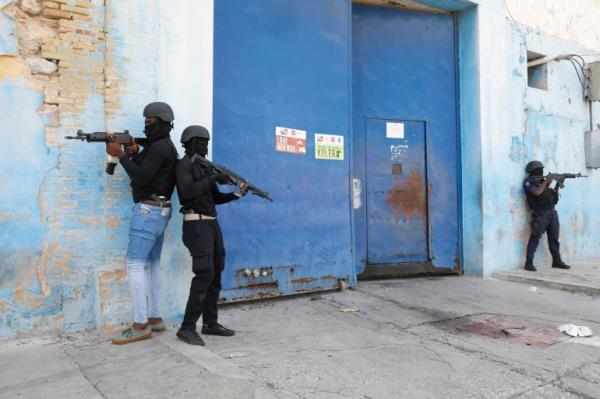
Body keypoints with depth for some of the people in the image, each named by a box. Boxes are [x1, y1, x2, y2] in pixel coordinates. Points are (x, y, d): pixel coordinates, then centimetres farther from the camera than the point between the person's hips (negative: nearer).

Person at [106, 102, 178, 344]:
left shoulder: (159, 147, -12)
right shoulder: (164, 147, 20)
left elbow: (141, 178, -20)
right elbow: (143, 173, 16)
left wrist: (120, 155, -14)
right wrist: (134, 154, 1)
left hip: (148, 211, -10)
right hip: (157, 213, 10)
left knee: (135, 264, -11)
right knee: (151, 265, 11)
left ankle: (140, 325, -10)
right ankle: (155, 319, 16)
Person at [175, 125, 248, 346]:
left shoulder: (204, 167, 19)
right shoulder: (184, 164, -6)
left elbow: (216, 198, 20)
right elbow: (187, 191, -24)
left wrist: (238, 192, 5)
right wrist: (214, 178, -19)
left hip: (212, 224, 9)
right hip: (196, 225, -9)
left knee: (215, 274, 9)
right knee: (204, 274, -15)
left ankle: (210, 323, 19)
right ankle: (187, 328, -8)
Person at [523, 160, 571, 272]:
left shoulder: (542, 181, 17)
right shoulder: (528, 182, -4)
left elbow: (553, 193, 18)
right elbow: (537, 192, -18)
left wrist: (558, 183, 7)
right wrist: (546, 182, -8)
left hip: (552, 212, 7)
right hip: (540, 214, -7)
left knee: (554, 238, 12)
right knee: (535, 238, -9)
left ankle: (557, 261, 21)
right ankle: (529, 263, -8)